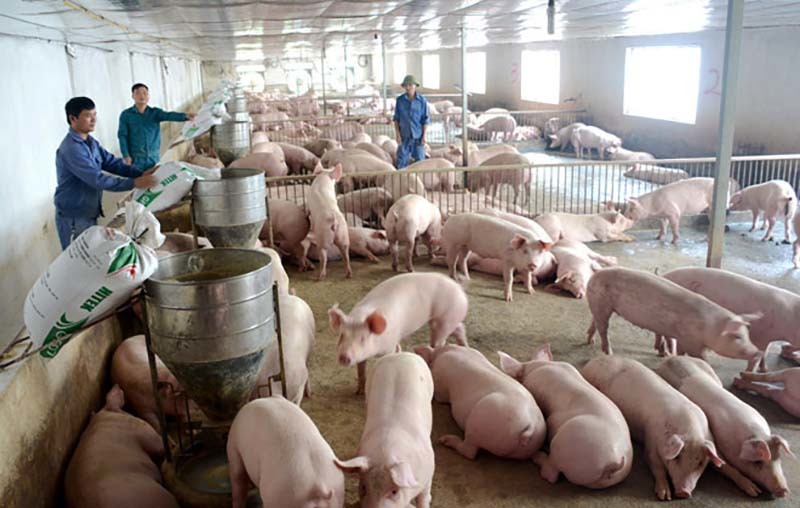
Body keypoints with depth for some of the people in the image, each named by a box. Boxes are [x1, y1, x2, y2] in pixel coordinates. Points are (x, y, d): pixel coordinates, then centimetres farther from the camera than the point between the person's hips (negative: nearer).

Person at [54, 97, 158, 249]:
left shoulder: (91, 142, 6)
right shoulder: (71, 149, -24)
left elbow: (112, 162, 3)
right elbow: (97, 179, -30)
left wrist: (140, 173, -13)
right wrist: (134, 183, -32)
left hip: (89, 214, 8)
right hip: (73, 218, -8)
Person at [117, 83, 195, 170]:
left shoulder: (155, 113, 5)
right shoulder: (126, 115, 2)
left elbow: (169, 115, -14)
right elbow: (122, 136, 0)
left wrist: (185, 116, -34)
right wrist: (125, 155, -11)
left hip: (154, 158, 2)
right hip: (135, 159, -2)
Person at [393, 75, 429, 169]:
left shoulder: (422, 100, -2)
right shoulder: (400, 100, 1)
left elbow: (425, 119, 0)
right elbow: (396, 119, 5)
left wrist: (424, 136, -4)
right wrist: (398, 135, -2)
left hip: (418, 136, -1)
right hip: (404, 136, 1)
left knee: (420, 161, 4)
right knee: (402, 161, 3)